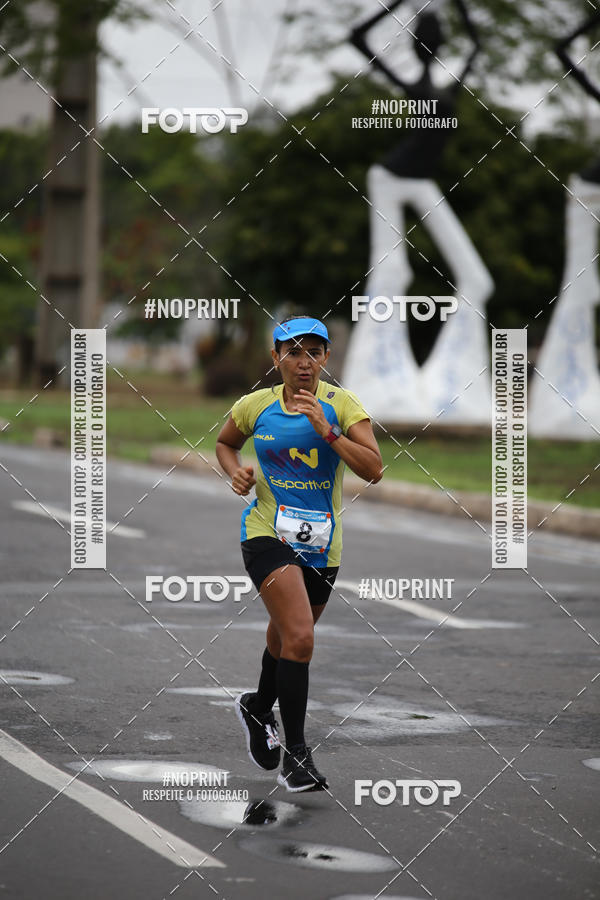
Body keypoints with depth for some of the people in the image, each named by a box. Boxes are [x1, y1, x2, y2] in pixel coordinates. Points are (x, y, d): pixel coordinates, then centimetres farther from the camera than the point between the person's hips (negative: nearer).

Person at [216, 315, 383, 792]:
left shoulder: (341, 404, -6)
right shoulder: (256, 405, -3)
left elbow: (373, 469, -16)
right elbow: (225, 443, 18)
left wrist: (327, 431, -26)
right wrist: (237, 471, -3)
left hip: (321, 543, 3)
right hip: (268, 534, -3)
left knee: (287, 636, 21)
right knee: (299, 637, -22)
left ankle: (259, 707, 53)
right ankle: (295, 754, -16)